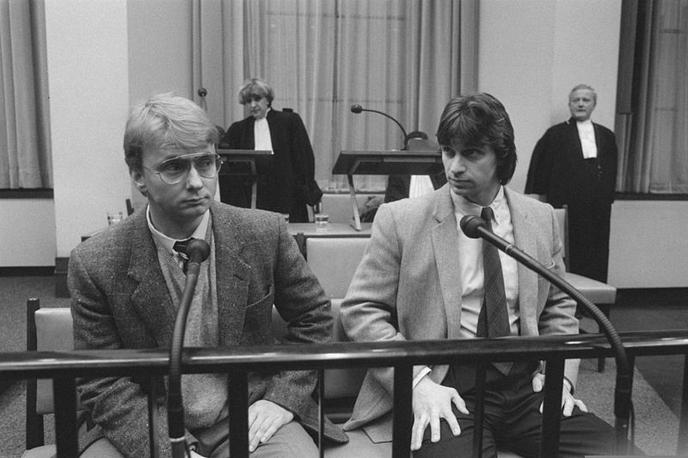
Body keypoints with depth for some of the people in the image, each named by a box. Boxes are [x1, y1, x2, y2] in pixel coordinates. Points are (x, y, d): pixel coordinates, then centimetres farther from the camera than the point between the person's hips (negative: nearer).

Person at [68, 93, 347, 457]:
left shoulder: (265, 233, -6)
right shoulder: (95, 264, -9)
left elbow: (314, 316, 6)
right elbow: (103, 384, -5)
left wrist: (284, 397, -5)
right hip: (147, 427, 1)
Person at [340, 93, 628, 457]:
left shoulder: (540, 218, 8)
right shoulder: (401, 219, -3)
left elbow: (558, 306, 18)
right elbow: (360, 309, -3)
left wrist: (560, 371, 1)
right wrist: (417, 381, -14)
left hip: (526, 383, 5)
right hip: (446, 387, -4)